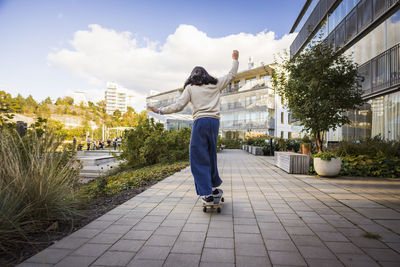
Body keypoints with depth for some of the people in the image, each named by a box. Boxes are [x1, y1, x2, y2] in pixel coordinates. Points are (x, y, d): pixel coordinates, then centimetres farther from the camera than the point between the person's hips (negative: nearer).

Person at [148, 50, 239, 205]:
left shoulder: (190, 87, 9)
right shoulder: (216, 84, 17)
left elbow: (178, 106, 0)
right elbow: (231, 75, 31)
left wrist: (160, 110, 9)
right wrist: (235, 60, 45)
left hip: (200, 122, -4)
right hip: (215, 121, 4)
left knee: (199, 158, 0)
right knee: (210, 155, 18)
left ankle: (207, 194, -4)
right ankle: (214, 187, 26)